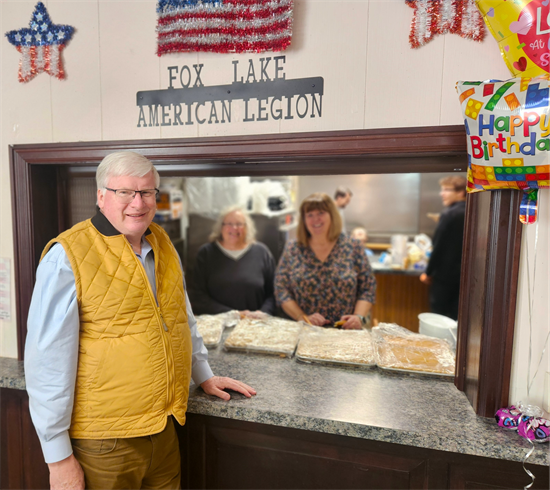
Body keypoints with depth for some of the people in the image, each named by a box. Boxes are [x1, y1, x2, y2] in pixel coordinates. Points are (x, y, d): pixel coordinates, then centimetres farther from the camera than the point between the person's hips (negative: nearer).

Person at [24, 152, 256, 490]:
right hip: (104, 441, -5)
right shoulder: (67, 257, -16)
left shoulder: (162, 243, 3)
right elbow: (49, 360, -15)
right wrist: (59, 457, -11)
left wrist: (204, 375, 14)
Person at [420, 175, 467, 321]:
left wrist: (428, 273, -6)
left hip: (444, 275, -7)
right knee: (455, 317, 14)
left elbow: (438, 247, -14)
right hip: (463, 275, 7)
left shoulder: (449, 214, -15)